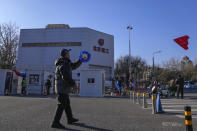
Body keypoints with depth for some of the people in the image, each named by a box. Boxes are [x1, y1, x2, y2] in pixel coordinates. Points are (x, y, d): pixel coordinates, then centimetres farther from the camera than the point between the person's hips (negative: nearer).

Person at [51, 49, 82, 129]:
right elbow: (66, 77, -25)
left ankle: (70, 119, 29)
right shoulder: (63, 64, -17)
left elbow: (74, 66, 25)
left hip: (62, 87, 10)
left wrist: (81, 61, 18)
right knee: (62, 105, -7)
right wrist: (73, 84, -17)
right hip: (62, 87, -10)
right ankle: (55, 123, -1)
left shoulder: (65, 63, 15)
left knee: (67, 103, 17)